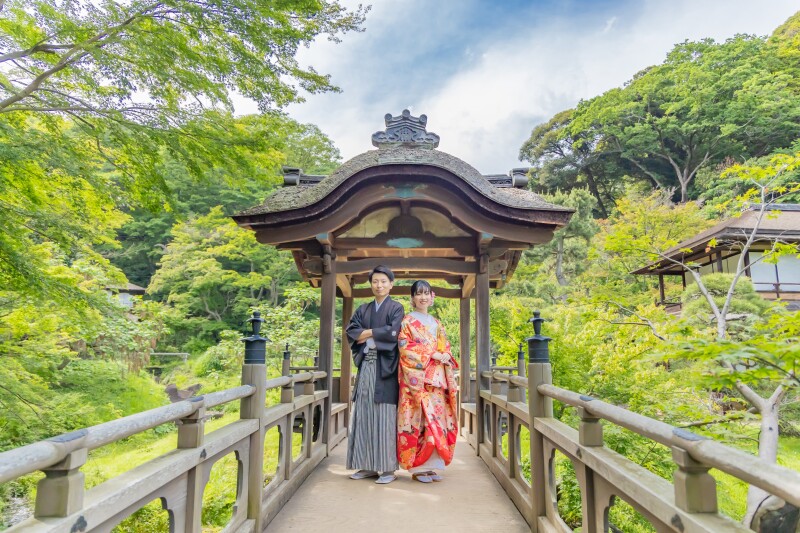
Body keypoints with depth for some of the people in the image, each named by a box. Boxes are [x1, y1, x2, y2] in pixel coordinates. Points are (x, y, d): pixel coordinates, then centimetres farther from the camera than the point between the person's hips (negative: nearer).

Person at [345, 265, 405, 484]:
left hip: (385, 367, -5)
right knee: (364, 415, 5)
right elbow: (351, 331, 3)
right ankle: (367, 466, 13)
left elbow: (392, 332, -11)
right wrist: (378, 333, -7)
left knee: (385, 417, -5)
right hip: (366, 366, 5)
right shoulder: (362, 309, 18)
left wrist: (368, 332, -2)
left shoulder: (396, 308, 4)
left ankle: (389, 468, 2)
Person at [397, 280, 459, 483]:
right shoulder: (407, 321, 2)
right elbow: (405, 348, -8)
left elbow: (445, 348, 19)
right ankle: (418, 467, 0)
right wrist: (432, 354, -13)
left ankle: (432, 465, 10)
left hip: (436, 378, 6)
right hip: (416, 377, -5)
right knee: (418, 419, -8)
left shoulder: (436, 323, 20)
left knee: (436, 418, 2)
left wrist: (445, 356, -5)